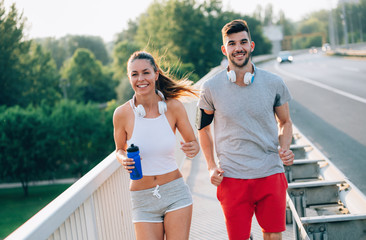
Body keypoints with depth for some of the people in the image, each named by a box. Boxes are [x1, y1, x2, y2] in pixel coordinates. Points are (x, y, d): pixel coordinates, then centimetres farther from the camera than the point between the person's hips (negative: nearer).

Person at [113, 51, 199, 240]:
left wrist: (192, 149, -17)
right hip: (143, 199, 0)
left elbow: (193, 143, 6)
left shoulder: (173, 106, -5)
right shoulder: (122, 114, -7)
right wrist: (124, 160, -13)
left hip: (175, 192, 0)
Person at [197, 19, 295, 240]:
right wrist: (211, 166, 2)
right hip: (232, 178, -1)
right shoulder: (211, 88, -2)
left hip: (271, 174, 1)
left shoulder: (273, 83, 0)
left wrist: (285, 148, -6)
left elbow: (285, 122, 14)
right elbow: (203, 127, 12)